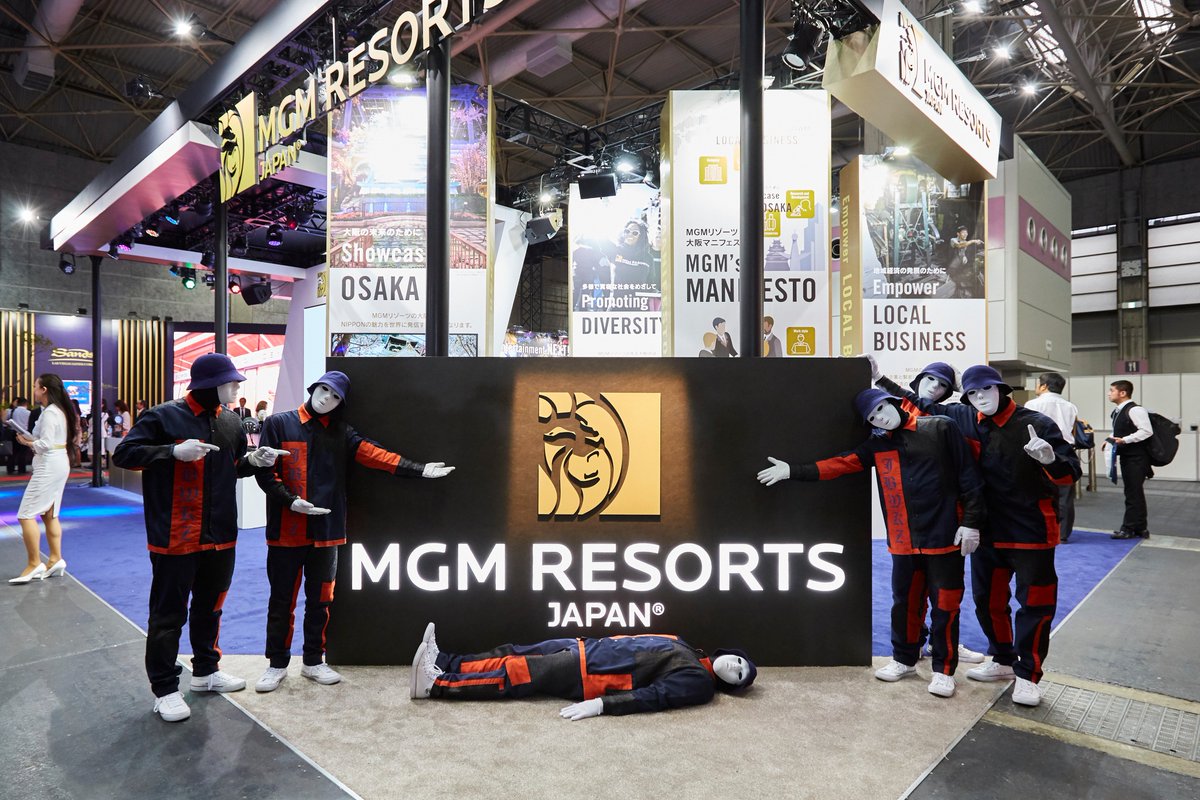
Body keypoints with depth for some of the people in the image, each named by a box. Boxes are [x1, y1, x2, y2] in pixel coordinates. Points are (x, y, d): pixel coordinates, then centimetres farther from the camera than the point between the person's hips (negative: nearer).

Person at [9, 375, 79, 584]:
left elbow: (45, 444, -20)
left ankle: (34, 564, -2)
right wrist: (31, 438, 4)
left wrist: (27, 442, -5)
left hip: (49, 466, -10)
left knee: (26, 515, -6)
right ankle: (55, 559, 16)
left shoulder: (49, 412, -16)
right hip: (58, 464, 10)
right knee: (49, 515, 13)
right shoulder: (59, 410, 13)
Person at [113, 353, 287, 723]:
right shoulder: (164, 417, -11)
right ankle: (164, 688, 19)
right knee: (169, 613, 4)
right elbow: (123, 454, -12)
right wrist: (174, 451, -24)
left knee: (210, 606, 19)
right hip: (175, 537, -6)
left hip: (220, 535, 7)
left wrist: (253, 461, -3)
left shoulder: (230, 422, 8)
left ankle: (206, 671, 36)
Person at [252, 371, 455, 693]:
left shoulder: (341, 433, 8)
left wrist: (418, 469, -17)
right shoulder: (279, 424, 2)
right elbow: (265, 471, -3)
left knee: (319, 600, 11)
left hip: (325, 532, 3)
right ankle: (277, 664, 23)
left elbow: (375, 455, -5)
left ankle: (313, 661, 26)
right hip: (285, 531, -2)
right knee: (282, 600, 8)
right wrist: (290, 501, -17)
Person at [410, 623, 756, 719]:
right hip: (591, 648, 7)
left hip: (590, 675, -7)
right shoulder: (683, 647, 16)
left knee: (516, 675, -11)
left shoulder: (698, 684, -8)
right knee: (516, 655, 2)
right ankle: (443, 661, 8)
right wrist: (598, 643, 17)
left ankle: (435, 685, -6)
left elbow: (652, 696, -20)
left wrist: (600, 705, -30)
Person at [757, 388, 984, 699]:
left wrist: (971, 522, -7)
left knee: (945, 604, 5)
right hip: (904, 541, 4)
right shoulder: (878, 445, 9)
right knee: (905, 602, 15)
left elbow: (968, 477, -3)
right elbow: (838, 465, 3)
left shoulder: (941, 428, -2)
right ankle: (904, 659, 33)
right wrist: (793, 471, -4)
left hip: (945, 537, -4)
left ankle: (943, 670, 21)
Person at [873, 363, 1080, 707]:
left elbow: (1071, 474, -13)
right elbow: (921, 406, 9)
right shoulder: (963, 418, -2)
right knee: (988, 599, 16)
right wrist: (881, 379, 7)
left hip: (1031, 532, -4)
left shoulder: (1038, 424, -13)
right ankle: (1003, 661, 37)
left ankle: (1027, 675, 21)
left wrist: (1049, 460, -36)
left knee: (1035, 603, 4)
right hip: (987, 530, 5)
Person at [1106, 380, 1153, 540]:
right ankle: (1138, 528, 23)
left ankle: (1130, 528, 1)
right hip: (1125, 456, 9)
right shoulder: (1117, 411, 11)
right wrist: (1111, 439, 5)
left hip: (1136, 458, -9)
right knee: (1132, 493, 14)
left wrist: (1125, 440, -25)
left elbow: (1147, 431, -22)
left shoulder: (1135, 410, -16)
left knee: (1134, 493, -3)